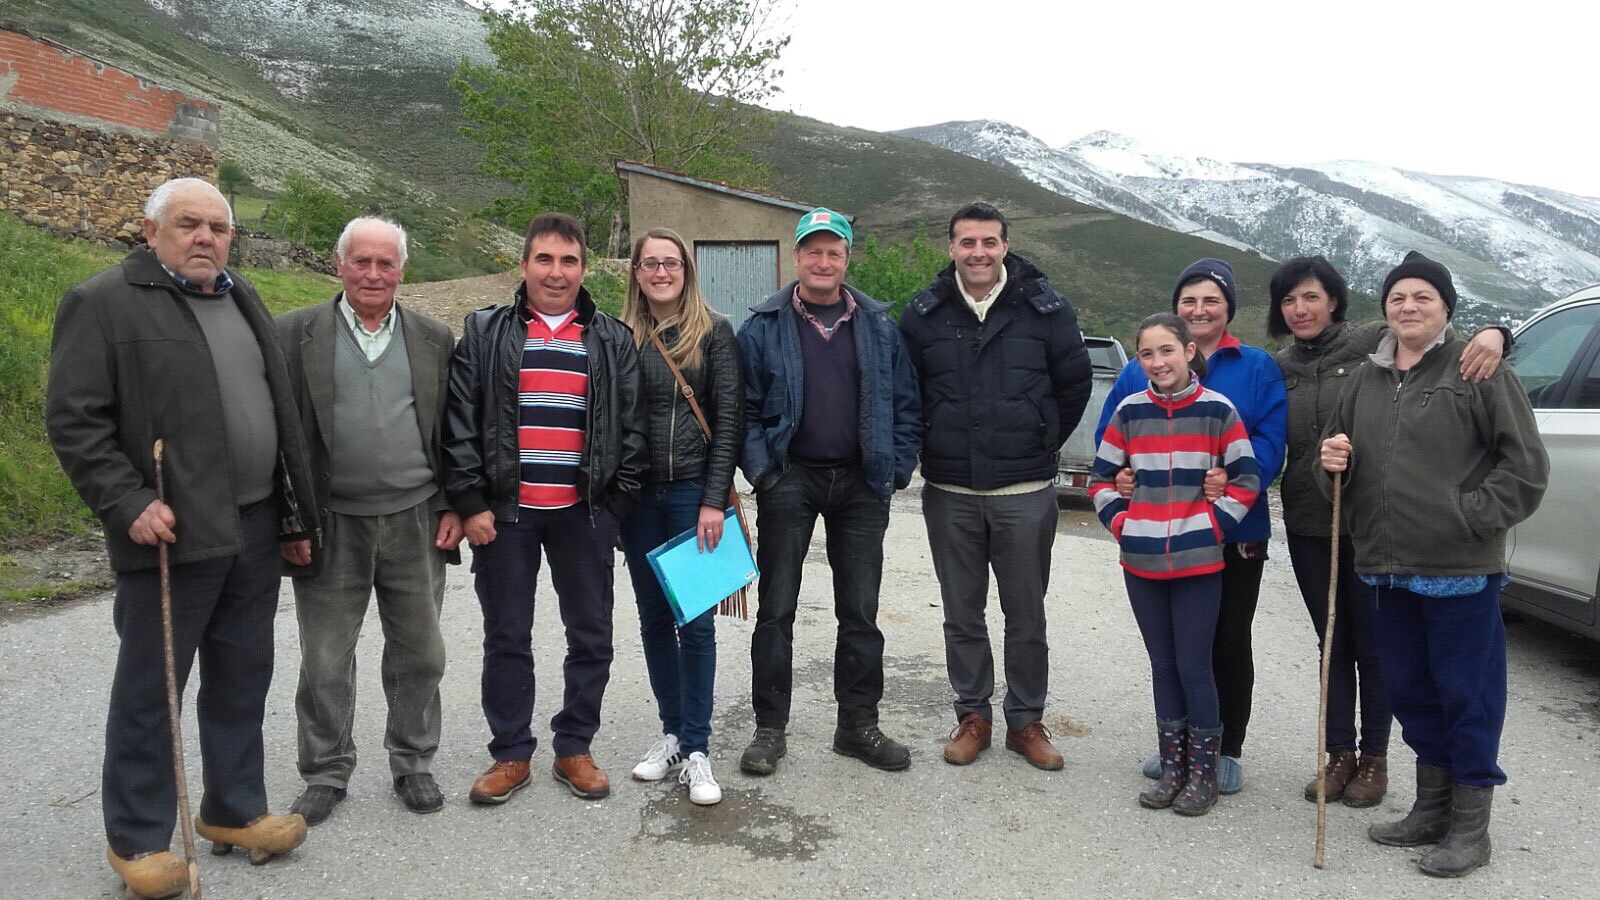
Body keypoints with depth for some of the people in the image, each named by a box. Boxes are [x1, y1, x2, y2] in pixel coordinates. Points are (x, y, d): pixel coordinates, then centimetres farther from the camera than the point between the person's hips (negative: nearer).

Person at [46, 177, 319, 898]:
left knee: (242, 678, 14)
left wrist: (294, 510, 14)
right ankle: (137, 838, 21)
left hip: (255, 527, 6)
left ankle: (234, 810, 29)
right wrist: (129, 504, -19)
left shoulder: (242, 300, 14)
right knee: (150, 690, 6)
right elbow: (73, 421, -10)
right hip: (172, 533, -6)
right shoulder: (103, 303, -6)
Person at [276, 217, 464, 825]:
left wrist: (453, 507, 2)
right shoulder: (296, 333, 0)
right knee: (325, 662, 10)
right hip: (330, 526, -1)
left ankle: (413, 763, 29)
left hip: (415, 524, 1)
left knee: (419, 656, 11)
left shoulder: (434, 339, 6)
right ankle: (326, 773, 27)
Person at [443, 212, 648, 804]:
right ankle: (511, 754, 23)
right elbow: (459, 422, 0)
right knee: (506, 638, 8)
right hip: (505, 512, -1)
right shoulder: (484, 334, 4)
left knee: (591, 637, 8)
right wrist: (470, 503, -7)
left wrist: (616, 504, -1)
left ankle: (574, 750, 24)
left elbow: (632, 427, 6)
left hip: (585, 512, 1)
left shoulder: (612, 341, 7)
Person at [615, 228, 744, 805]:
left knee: (695, 619, -1)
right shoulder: (622, 336, 6)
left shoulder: (714, 333, -1)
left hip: (694, 491, -3)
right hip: (638, 495, 3)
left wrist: (713, 500, -11)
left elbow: (729, 419, -5)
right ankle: (672, 731, 24)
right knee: (653, 617, 10)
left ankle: (696, 749, 8)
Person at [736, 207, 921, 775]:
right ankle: (769, 728, 16)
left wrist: (896, 469, 1)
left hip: (860, 484, 2)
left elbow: (906, 404, 9)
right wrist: (761, 468, -9)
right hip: (790, 479, -2)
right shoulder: (763, 326, 1)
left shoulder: (879, 327, 7)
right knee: (776, 609, 4)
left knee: (861, 612, 9)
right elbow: (742, 407, 1)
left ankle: (859, 725, 22)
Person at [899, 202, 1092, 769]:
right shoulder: (924, 314, 1)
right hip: (950, 494, 1)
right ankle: (972, 716, 26)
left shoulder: (1045, 308, -2)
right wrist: (931, 448, 8)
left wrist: (1042, 445, 7)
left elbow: (1075, 383, 8)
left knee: (1026, 616, 9)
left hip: (1025, 493, -1)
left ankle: (1026, 721, 24)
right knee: (962, 615, 11)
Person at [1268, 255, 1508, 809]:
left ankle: (1374, 759, 23)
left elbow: (1443, 341, -11)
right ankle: (1340, 754, 26)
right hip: (1307, 525, 4)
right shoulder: (1278, 369, 6)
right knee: (1332, 643, 14)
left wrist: (1492, 334, -32)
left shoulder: (1376, 344, -6)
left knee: (1372, 643, 8)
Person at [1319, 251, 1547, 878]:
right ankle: (1431, 808, 31)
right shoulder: (1365, 380, 13)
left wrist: (1473, 515, -14)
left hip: (1460, 569, -6)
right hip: (1389, 567, 6)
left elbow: (1525, 462, -7)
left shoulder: (1478, 369, -4)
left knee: (1468, 692, 3)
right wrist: (1331, 464, -2)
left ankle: (1470, 826, 16)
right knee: (1410, 689, 15)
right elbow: (1338, 463, 20)